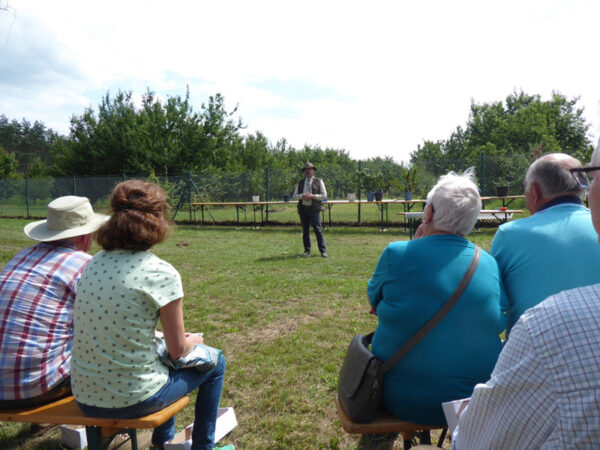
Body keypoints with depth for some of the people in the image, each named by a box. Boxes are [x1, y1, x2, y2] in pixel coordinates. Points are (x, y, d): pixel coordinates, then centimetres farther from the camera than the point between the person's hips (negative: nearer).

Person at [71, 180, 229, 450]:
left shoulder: (95, 263, -1)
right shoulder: (161, 273, -19)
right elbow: (178, 351, -11)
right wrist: (194, 341, 12)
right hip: (132, 401, -6)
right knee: (215, 362, 18)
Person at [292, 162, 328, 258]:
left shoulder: (318, 182, 7)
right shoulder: (300, 183, 16)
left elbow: (324, 195, 1)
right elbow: (294, 196, 12)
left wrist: (313, 196, -13)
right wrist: (302, 196, -9)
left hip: (314, 209, -3)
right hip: (303, 209, 4)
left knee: (318, 230, -8)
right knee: (305, 231, 6)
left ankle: (323, 251, -3)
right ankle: (307, 251, 14)